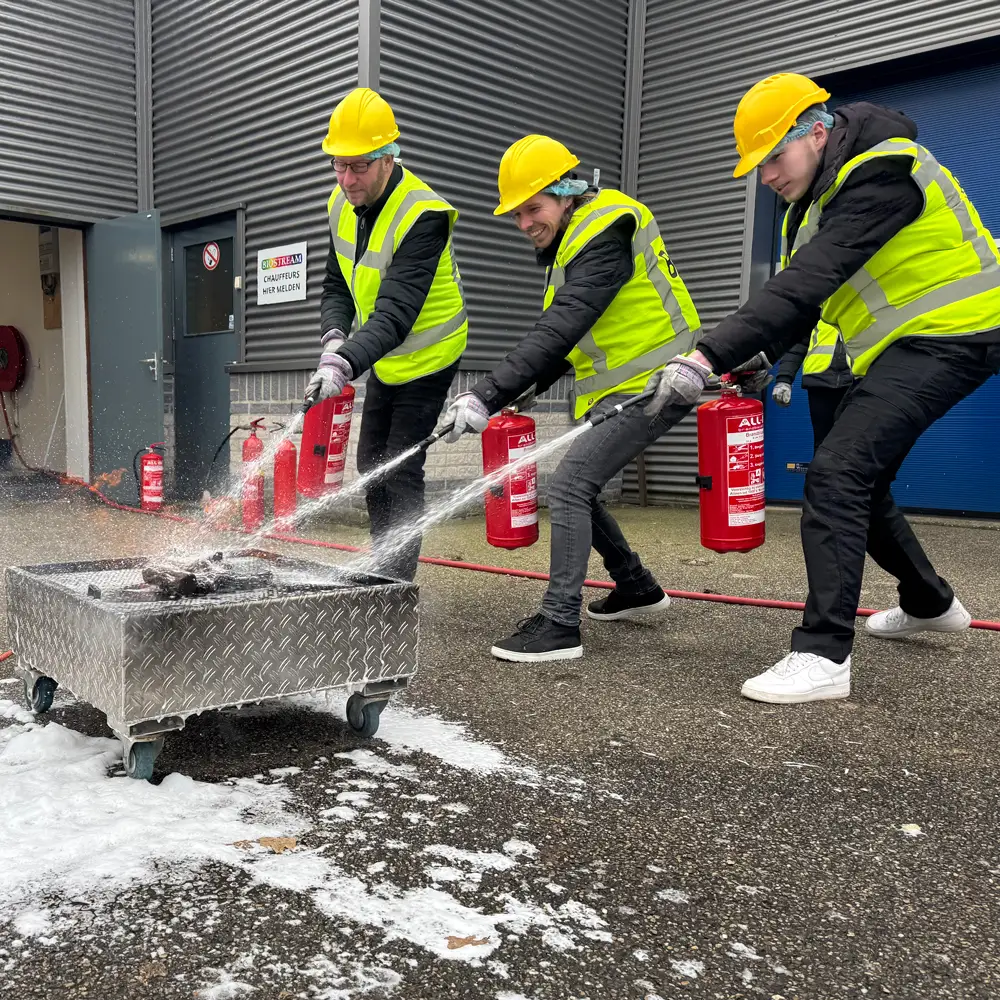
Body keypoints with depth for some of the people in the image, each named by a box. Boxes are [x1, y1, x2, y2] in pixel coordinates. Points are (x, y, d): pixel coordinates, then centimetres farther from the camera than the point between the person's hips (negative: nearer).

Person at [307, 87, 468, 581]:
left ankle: (397, 583, 2)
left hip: (427, 357, -8)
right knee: (371, 465, 14)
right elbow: (337, 286, 1)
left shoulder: (422, 216, -30)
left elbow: (396, 313, -40)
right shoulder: (342, 205, -5)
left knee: (400, 472, -9)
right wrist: (334, 340, -19)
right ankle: (379, 571, 28)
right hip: (385, 359, 8)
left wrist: (345, 364, -52)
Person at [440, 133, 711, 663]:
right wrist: (528, 388, 3)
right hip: (614, 388, 10)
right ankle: (637, 587, 31)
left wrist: (487, 396, -35)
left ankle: (559, 625, -15)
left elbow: (559, 330, -31)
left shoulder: (606, 232, -20)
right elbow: (565, 334, 18)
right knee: (576, 486, 15)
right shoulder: (572, 238, 12)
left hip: (652, 384, -10)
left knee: (570, 484, -19)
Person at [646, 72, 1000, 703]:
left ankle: (823, 655, -19)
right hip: (902, 347, 10)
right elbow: (797, 296, 9)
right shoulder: (817, 200, 13)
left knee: (837, 474, -21)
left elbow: (804, 286, -31)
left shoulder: (881, 171, -20)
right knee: (859, 480, 17)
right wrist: (750, 366, -8)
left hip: (947, 337, -10)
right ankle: (931, 605, 38)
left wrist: (709, 356, -35)